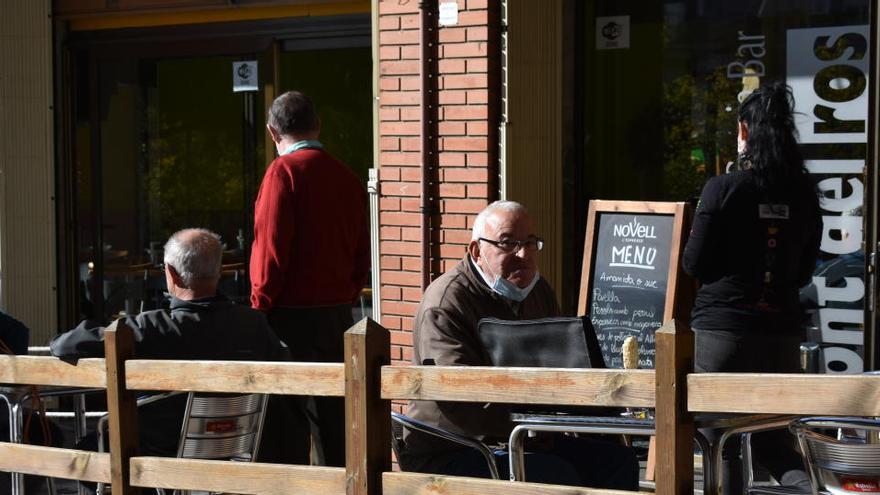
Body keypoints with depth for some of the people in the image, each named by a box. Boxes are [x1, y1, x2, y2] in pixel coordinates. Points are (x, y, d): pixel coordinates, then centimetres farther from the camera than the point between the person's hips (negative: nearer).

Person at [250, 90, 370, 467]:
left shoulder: (284, 171, -10)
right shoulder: (346, 176, 9)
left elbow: (272, 248, -14)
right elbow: (362, 254, 12)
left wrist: (259, 309, -7)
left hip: (294, 313, -6)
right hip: (338, 315, 6)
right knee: (335, 412, 12)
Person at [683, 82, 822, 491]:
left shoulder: (723, 188, -10)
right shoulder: (804, 195, 3)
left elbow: (694, 265, -5)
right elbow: (804, 273, 12)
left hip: (721, 328, -4)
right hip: (782, 334, 4)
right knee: (770, 437, 16)